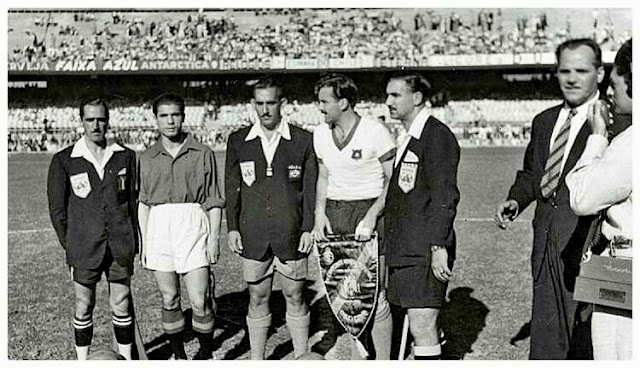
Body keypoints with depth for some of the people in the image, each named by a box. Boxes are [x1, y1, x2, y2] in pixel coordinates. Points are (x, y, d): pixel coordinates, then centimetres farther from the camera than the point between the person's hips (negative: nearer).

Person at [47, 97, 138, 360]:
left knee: (121, 305, 6)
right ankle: (83, 361, 22)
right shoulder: (63, 161, -1)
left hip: (120, 247, 1)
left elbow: (133, 200, 10)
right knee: (84, 307, 8)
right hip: (84, 248, -1)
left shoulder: (125, 156, 5)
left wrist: (132, 239, 5)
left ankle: (126, 359, 19)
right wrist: (69, 245, 0)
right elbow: (57, 208, 3)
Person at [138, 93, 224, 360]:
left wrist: (214, 239, -2)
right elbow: (144, 203, 14)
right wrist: (144, 242, 10)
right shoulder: (147, 158, 11)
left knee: (200, 301, -5)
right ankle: (178, 355, 21)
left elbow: (214, 203, 4)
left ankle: (206, 355, 13)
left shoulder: (203, 154, 3)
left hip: (193, 227, -3)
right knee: (169, 298, 8)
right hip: (159, 229, 3)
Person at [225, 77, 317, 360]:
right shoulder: (238, 141, 6)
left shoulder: (303, 140, 1)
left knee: (295, 298, 6)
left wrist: (308, 229, -3)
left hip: (291, 235, -1)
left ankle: (302, 358, 19)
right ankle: (256, 359, 21)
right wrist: (232, 228, 3)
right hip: (253, 236, 2)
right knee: (257, 299, 9)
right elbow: (232, 188, 8)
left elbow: (311, 189, 2)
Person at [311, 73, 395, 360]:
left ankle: (383, 360, 8)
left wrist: (371, 216, -15)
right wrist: (320, 213, 5)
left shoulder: (375, 132, -10)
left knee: (373, 295, -6)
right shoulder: (320, 134, 8)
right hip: (334, 214, 5)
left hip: (368, 210, -5)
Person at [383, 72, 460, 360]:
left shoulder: (438, 136, -11)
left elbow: (445, 198, -17)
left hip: (425, 252, -9)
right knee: (419, 327, 14)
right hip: (405, 250, 9)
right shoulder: (409, 138, 17)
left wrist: (439, 247, -21)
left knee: (422, 328, -7)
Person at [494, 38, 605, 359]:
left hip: (587, 248, -7)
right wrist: (515, 201, 10)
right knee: (544, 342, 14)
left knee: (585, 343, 1)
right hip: (547, 248, 7)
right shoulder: (544, 121, 16)